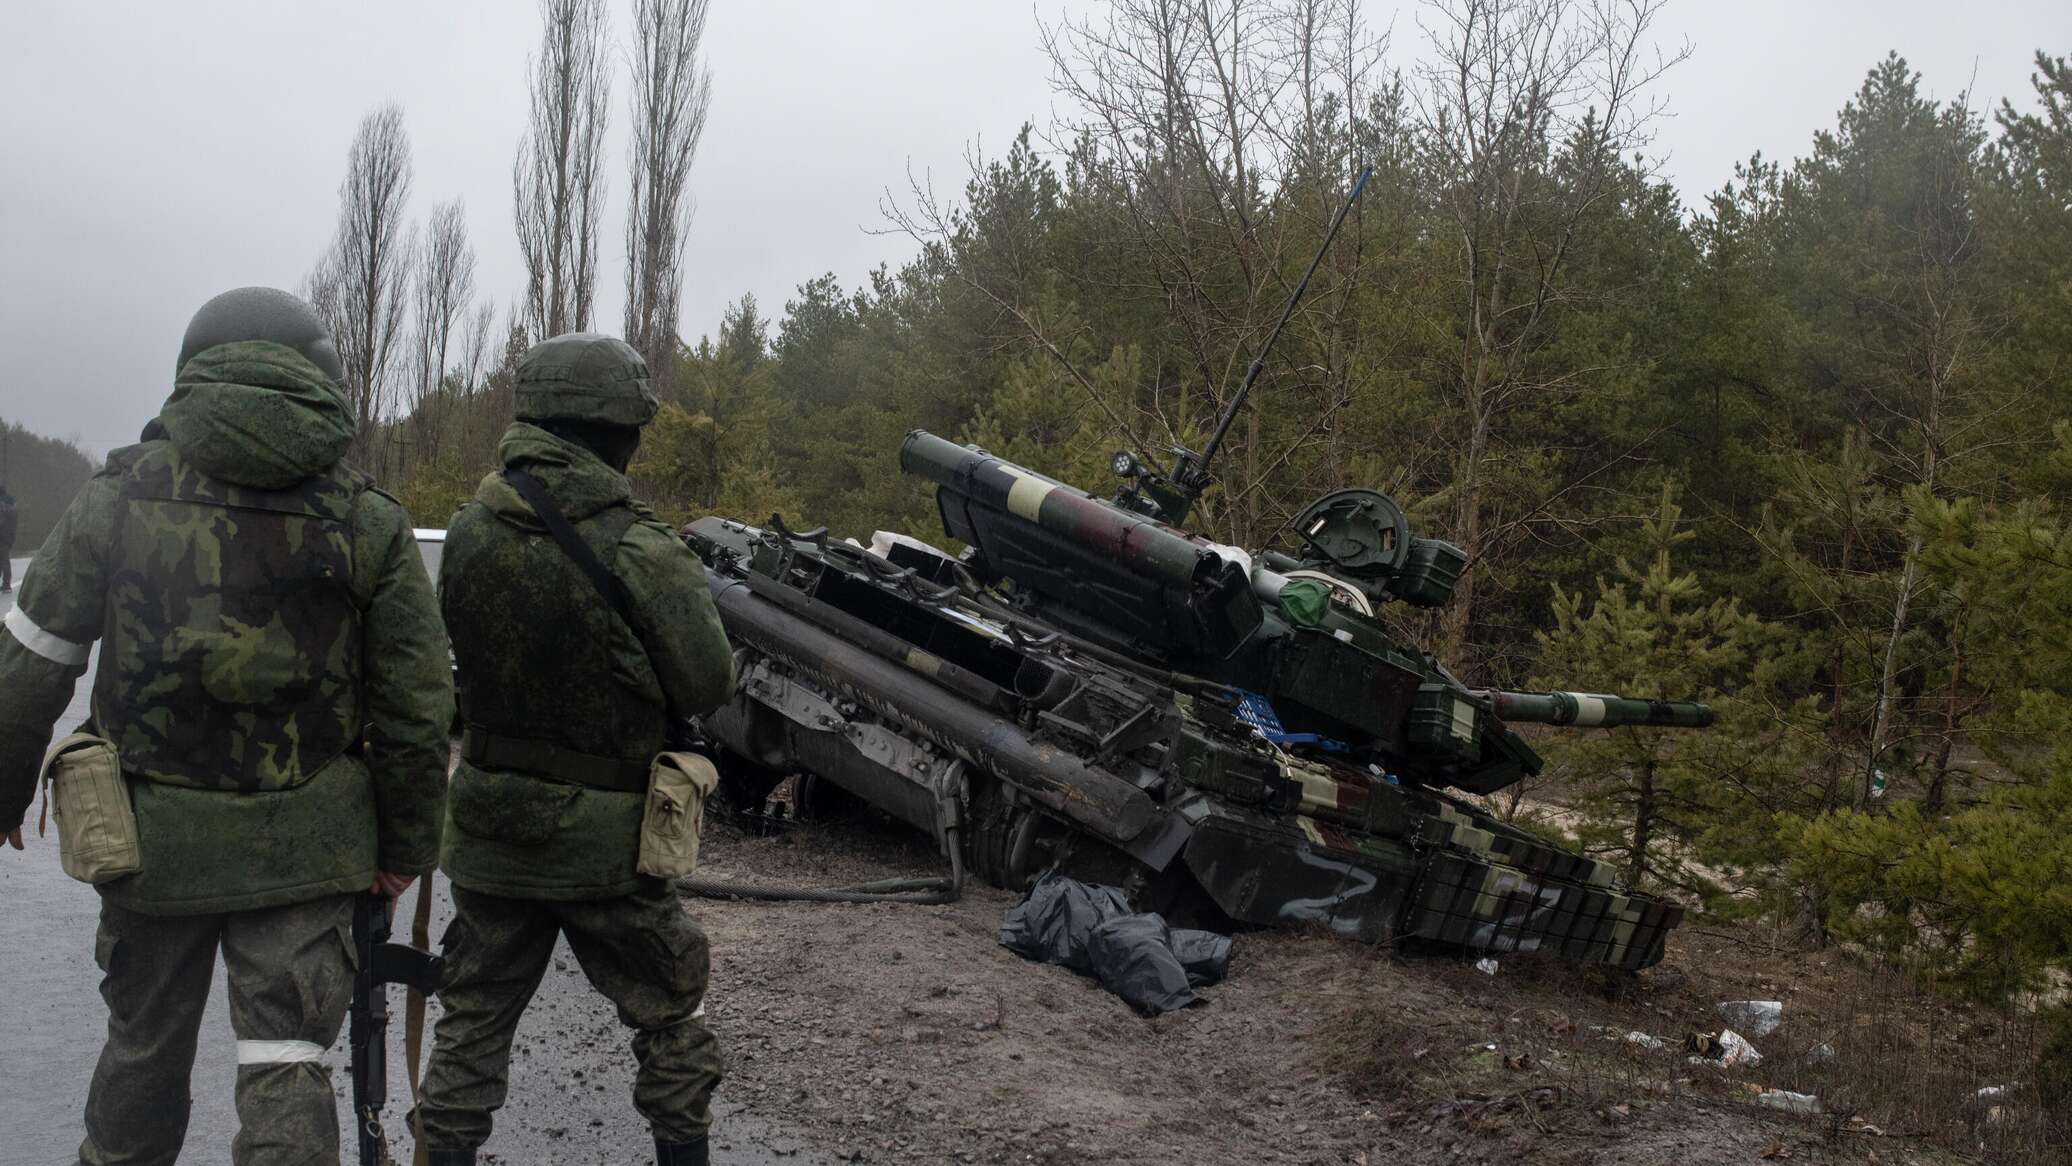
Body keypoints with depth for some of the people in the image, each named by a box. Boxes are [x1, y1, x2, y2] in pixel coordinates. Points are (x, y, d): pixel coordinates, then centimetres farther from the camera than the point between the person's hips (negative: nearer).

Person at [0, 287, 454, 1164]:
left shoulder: (121, 493, -3)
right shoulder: (368, 522, -4)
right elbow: (416, 708, -3)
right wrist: (407, 845, 8)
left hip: (151, 834, 2)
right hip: (303, 847, -1)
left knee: (144, 1047, 22)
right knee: (287, 1065, 4)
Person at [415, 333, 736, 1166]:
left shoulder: (468, 535, -6)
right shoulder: (640, 552, -21)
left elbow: (461, 655, 4)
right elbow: (707, 686, -13)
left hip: (488, 834, 4)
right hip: (604, 845, -4)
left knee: (474, 1018, 19)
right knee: (667, 1013, 16)